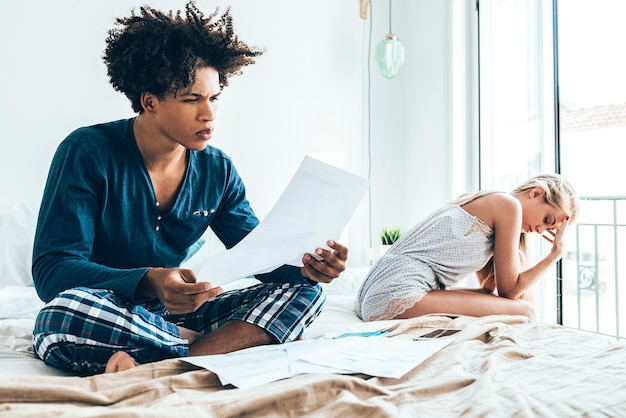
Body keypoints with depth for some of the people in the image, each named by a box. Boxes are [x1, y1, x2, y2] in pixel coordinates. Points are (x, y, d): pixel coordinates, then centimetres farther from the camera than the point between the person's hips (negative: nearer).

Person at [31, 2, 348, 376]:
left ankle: (154, 366, -26)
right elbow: (51, 270, -19)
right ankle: (220, 343, -18)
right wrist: (149, 282, -37)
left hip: (175, 315, 5)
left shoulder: (217, 170, 0)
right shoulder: (88, 153, -13)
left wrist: (306, 267, -19)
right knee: (63, 312, -38)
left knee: (303, 291, -10)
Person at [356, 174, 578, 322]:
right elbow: (509, 289, 0)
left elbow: (490, 287, 18)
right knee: (522, 312, -9)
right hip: (400, 293, -10)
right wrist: (554, 255, 9)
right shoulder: (509, 205, -3)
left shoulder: (485, 202, 23)